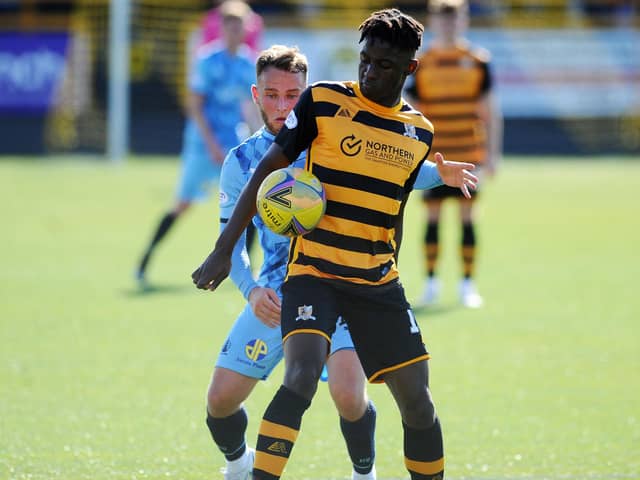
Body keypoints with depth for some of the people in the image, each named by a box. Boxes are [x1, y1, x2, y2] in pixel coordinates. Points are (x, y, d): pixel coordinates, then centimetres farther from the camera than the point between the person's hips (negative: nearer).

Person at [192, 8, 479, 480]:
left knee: (417, 400, 3)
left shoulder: (420, 132, 7)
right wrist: (224, 250, -5)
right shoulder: (322, 101, -4)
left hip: (378, 282, 4)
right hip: (313, 272, -4)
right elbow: (267, 171, -1)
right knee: (303, 374, -26)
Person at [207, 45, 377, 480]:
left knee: (348, 394, -25)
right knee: (221, 399, 0)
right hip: (275, 295, 3)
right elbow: (232, 240, 1)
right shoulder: (241, 162, 2)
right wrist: (251, 290, -17)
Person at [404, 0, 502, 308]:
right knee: (433, 218, 2)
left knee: (467, 217, 1)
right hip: (433, 156, 0)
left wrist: (493, 154, 2)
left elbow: (490, 112, 6)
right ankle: (431, 282, 11)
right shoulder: (420, 64, 2)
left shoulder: (477, 62, 3)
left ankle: (467, 284, 6)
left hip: (469, 155, 0)